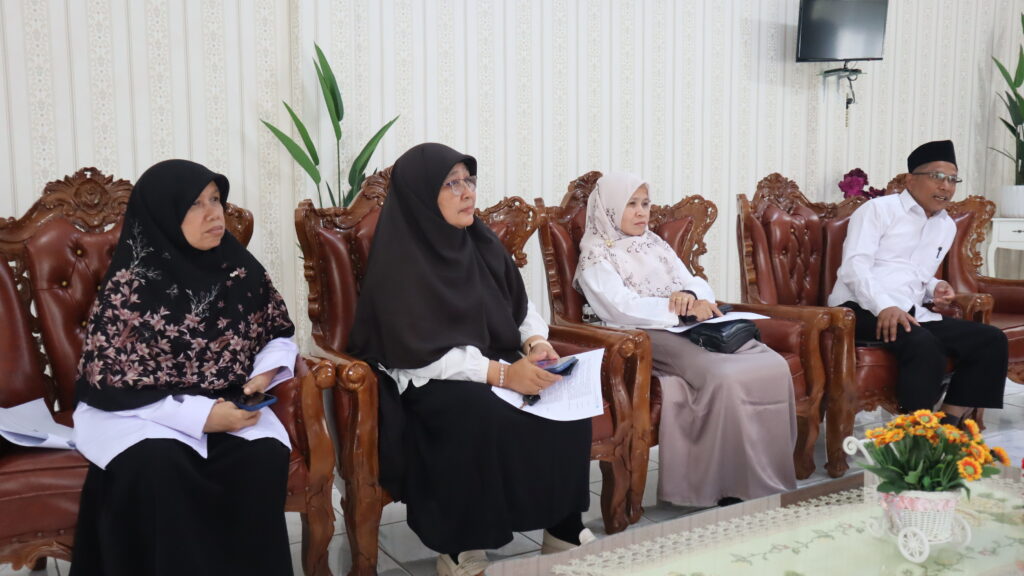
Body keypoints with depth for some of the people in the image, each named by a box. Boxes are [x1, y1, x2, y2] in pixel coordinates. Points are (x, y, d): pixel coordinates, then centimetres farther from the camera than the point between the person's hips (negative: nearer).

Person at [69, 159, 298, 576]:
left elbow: (280, 335, 13)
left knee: (266, 456, -26)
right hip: (139, 413, -3)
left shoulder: (240, 270, -1)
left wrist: (265, 373, -11)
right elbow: (108, 385, -13)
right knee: (157, 465, -34)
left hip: (227, 407, 3)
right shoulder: (128, 287, -12)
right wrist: (198, 414, -22)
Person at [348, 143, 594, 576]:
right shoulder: (399, 260, -14)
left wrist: (535, 343, -9)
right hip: (426, 381, -6)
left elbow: (521, 309, 13)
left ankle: (565, 528, -6)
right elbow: (420, 353, -22)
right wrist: (500, 373, -30)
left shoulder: (481, 243, 6)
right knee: (482, 415, -35)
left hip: (500, 366, 6)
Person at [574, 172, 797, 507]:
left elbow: (698, 284, 16)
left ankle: (773, 479, -15)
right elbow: (623, 309, -13)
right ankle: (737, 489, -23)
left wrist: (691, 297, -9)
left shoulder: (655, 244, 24)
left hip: (690, 330, 7)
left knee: (772, 365, -19)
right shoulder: (596, 256, 3)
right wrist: (683, 309, -16)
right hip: (646, 339, -7)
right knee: (725, 377, -34)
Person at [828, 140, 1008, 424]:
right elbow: (854, 266, -13)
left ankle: (949, 422, -9)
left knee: (991, 340, -8)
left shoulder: (947, 226, 22)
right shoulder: (878, 209, 0)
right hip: (862, 309, -7)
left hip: (911, 313, 7)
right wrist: (884, 307, -28)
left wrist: (935, 287, 7)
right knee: (924, 346, -34)